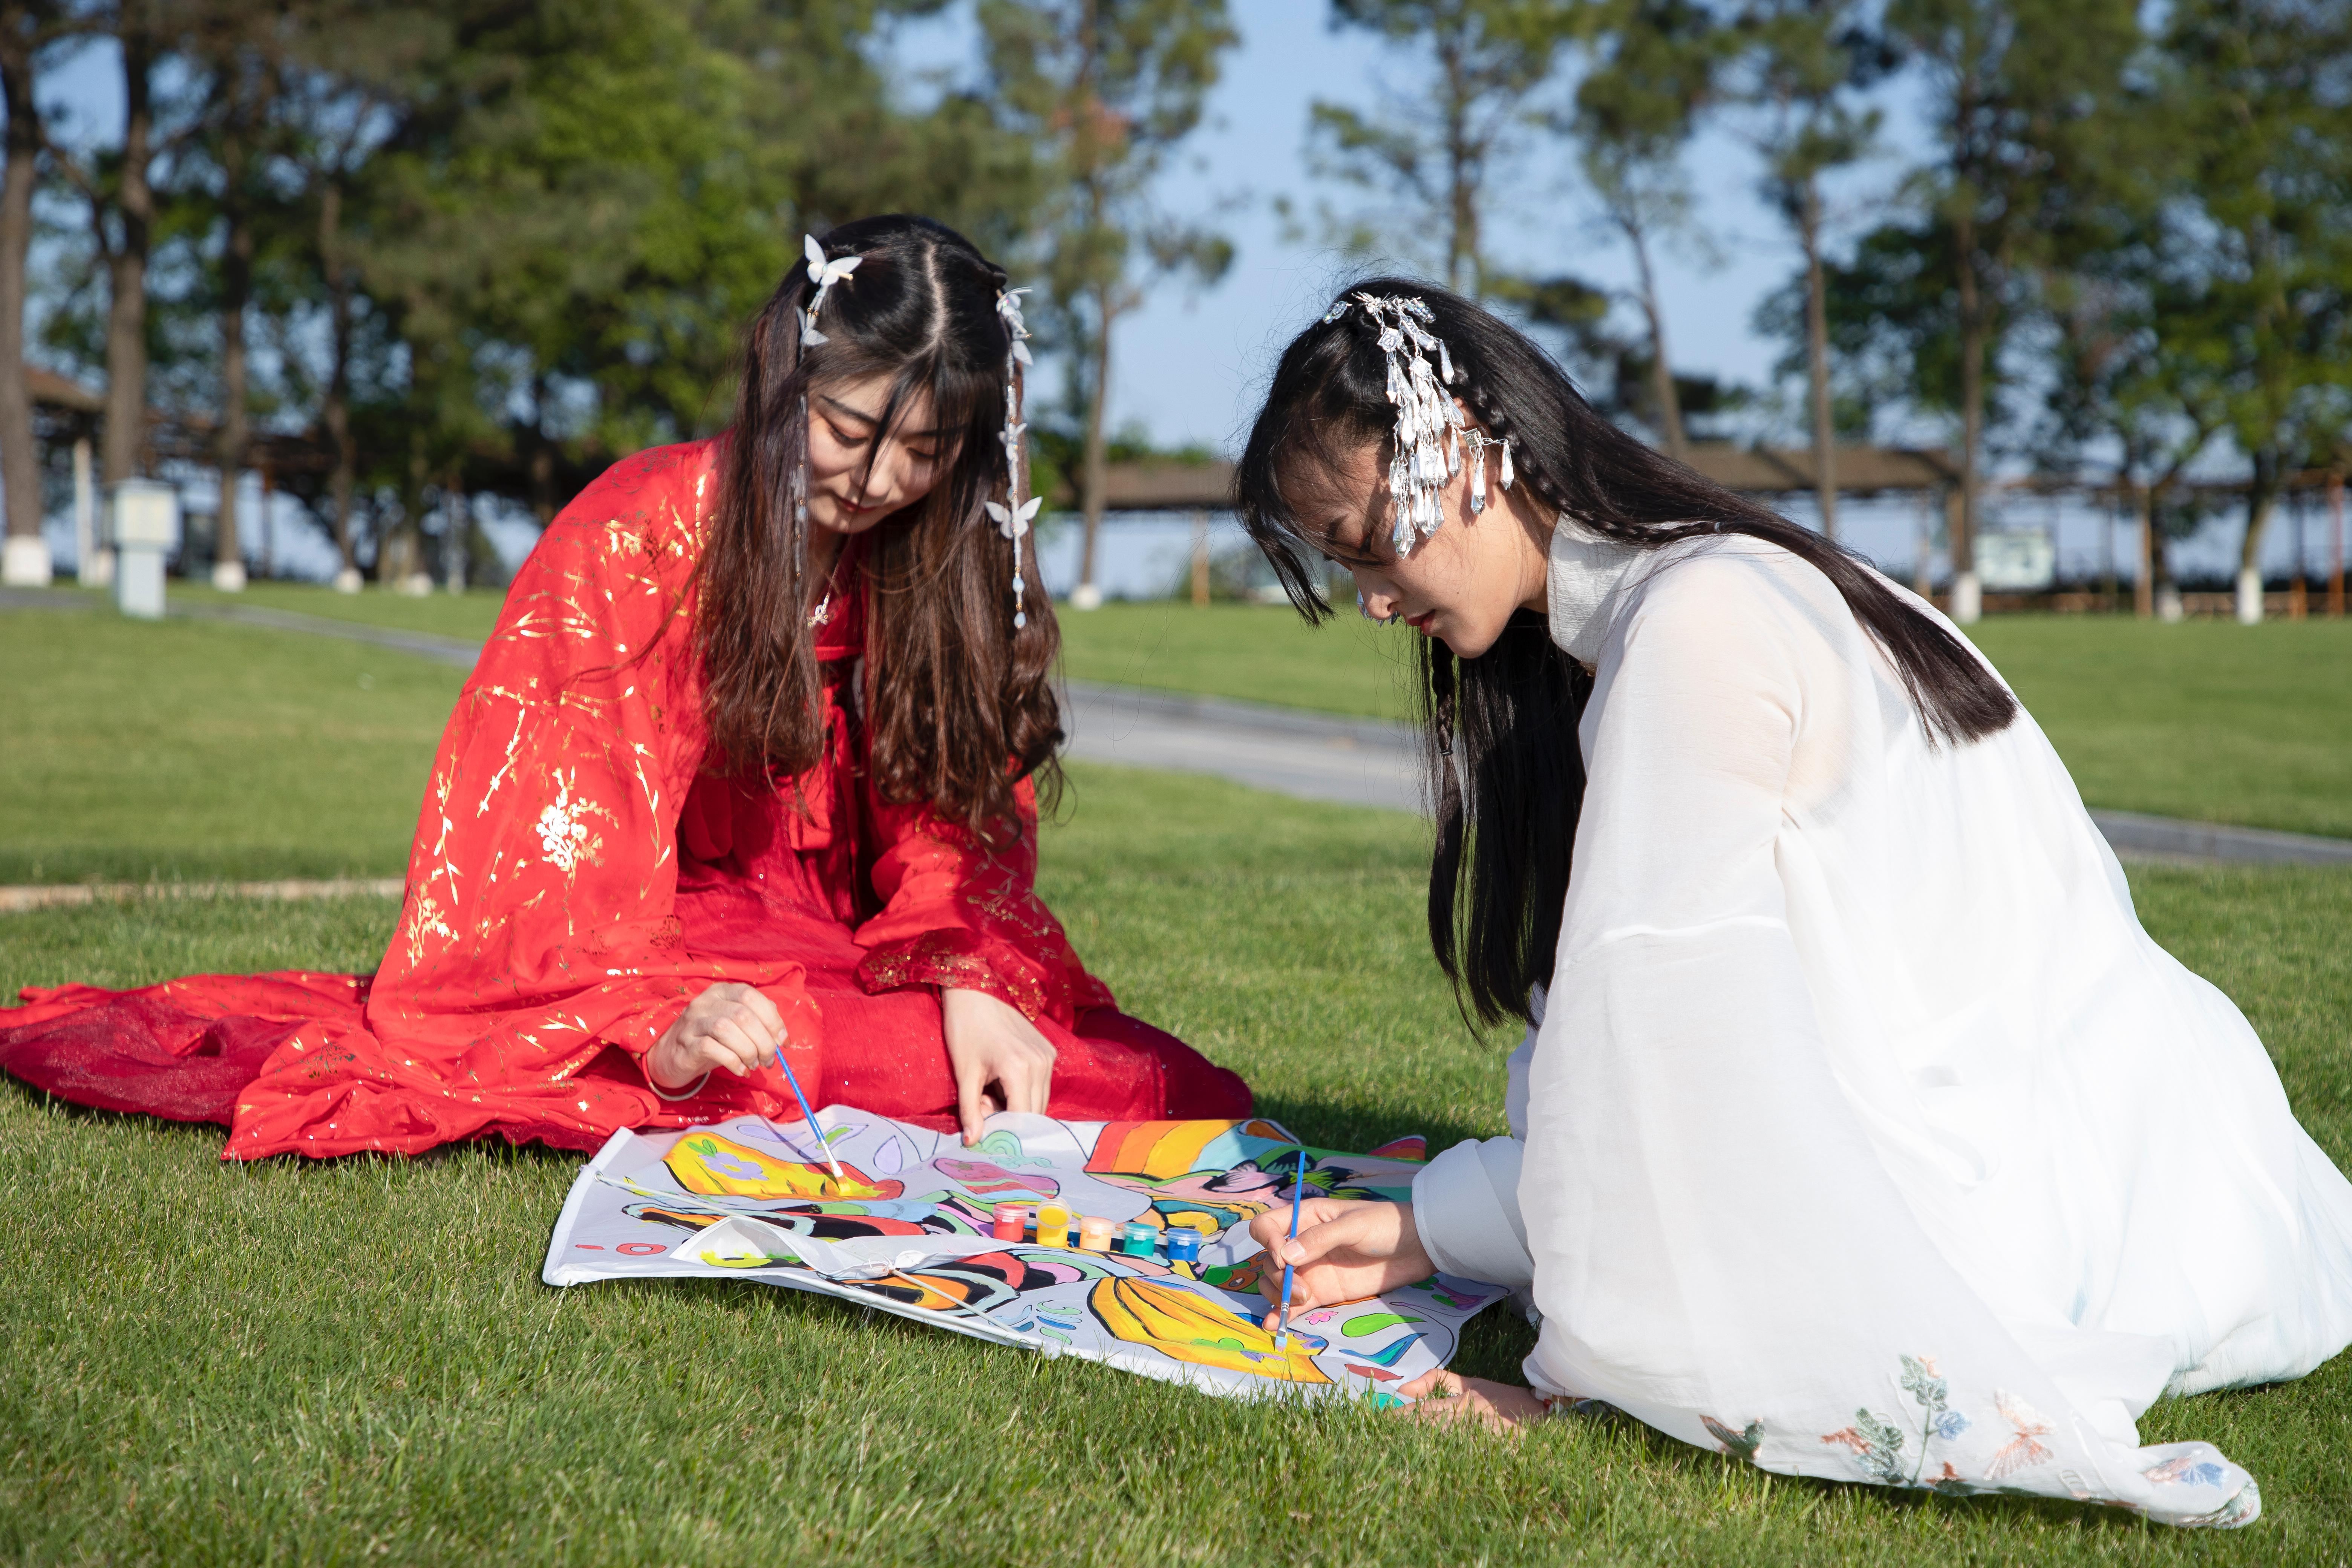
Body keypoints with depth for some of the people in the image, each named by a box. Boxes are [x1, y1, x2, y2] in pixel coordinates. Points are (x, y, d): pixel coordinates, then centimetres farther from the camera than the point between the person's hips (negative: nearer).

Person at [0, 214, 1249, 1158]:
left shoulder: (943, 570, 6)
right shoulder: (638, 532, -10)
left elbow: (951, 833, 2)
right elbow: (565, 838, -15)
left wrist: (970, 985, -20)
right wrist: (658, 1029, -33)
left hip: (822, 957, 6)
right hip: (620, 959, -6)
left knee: (1187, 1098, -17)